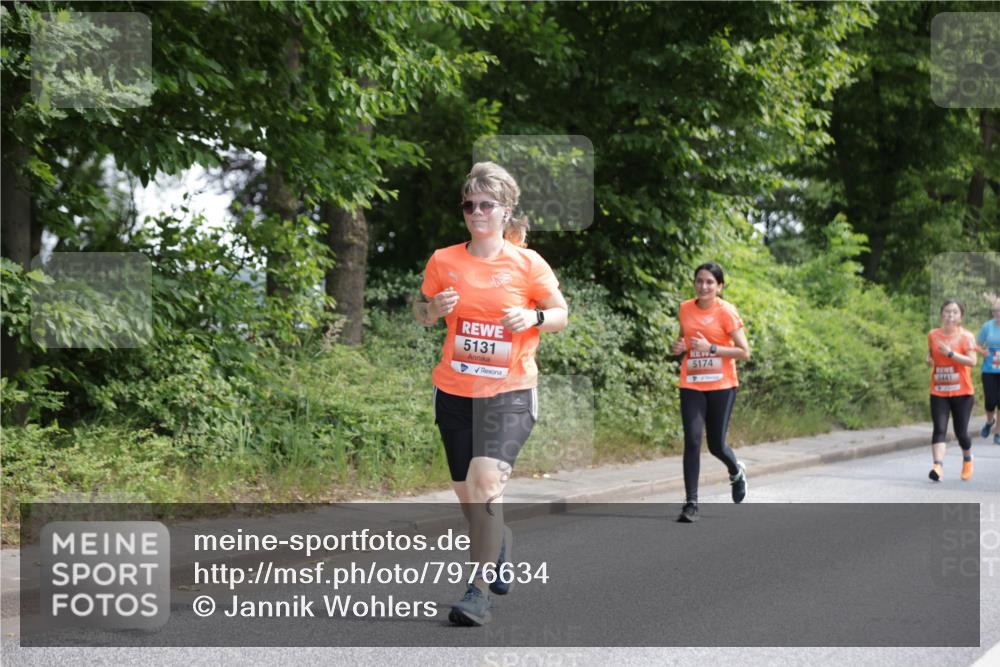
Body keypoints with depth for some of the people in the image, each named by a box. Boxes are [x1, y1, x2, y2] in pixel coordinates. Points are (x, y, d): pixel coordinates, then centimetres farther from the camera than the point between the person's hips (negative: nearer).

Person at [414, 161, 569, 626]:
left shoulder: (527, 264, -5)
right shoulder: (443, 261, 1)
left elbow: (562, 314, 4)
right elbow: (422, 316, 13)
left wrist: (533, 317, -17)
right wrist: (435, 307, -10)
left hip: (510, 391, -3)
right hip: (454, 391, 4)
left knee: (486, 480, -22)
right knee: (467, 493, 12)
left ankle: (479, 592, -17)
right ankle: (500, 548, 44)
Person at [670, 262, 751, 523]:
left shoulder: (726, 311, -9)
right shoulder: (686, 308, 4)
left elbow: (744, 352, -10)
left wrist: (711, 348, -20)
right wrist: (679, 347, -1)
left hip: (721, 386, -3)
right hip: (691, 385, 3)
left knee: (716, 444, 4)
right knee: (692, 441, -9)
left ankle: (737, 472, 40)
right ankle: (691, 503, -4)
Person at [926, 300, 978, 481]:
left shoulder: (966, 336, -5)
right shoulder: (933, 335, 6)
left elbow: (972, 361, -14)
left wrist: (950, 353, -22)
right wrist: (929, 359, 1)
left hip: (962, 392, -2)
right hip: (939, 392, 2)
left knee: (961, 432, 4)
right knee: (939, 429, -13)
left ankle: (967, 458, 34)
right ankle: (938, 466, -23)